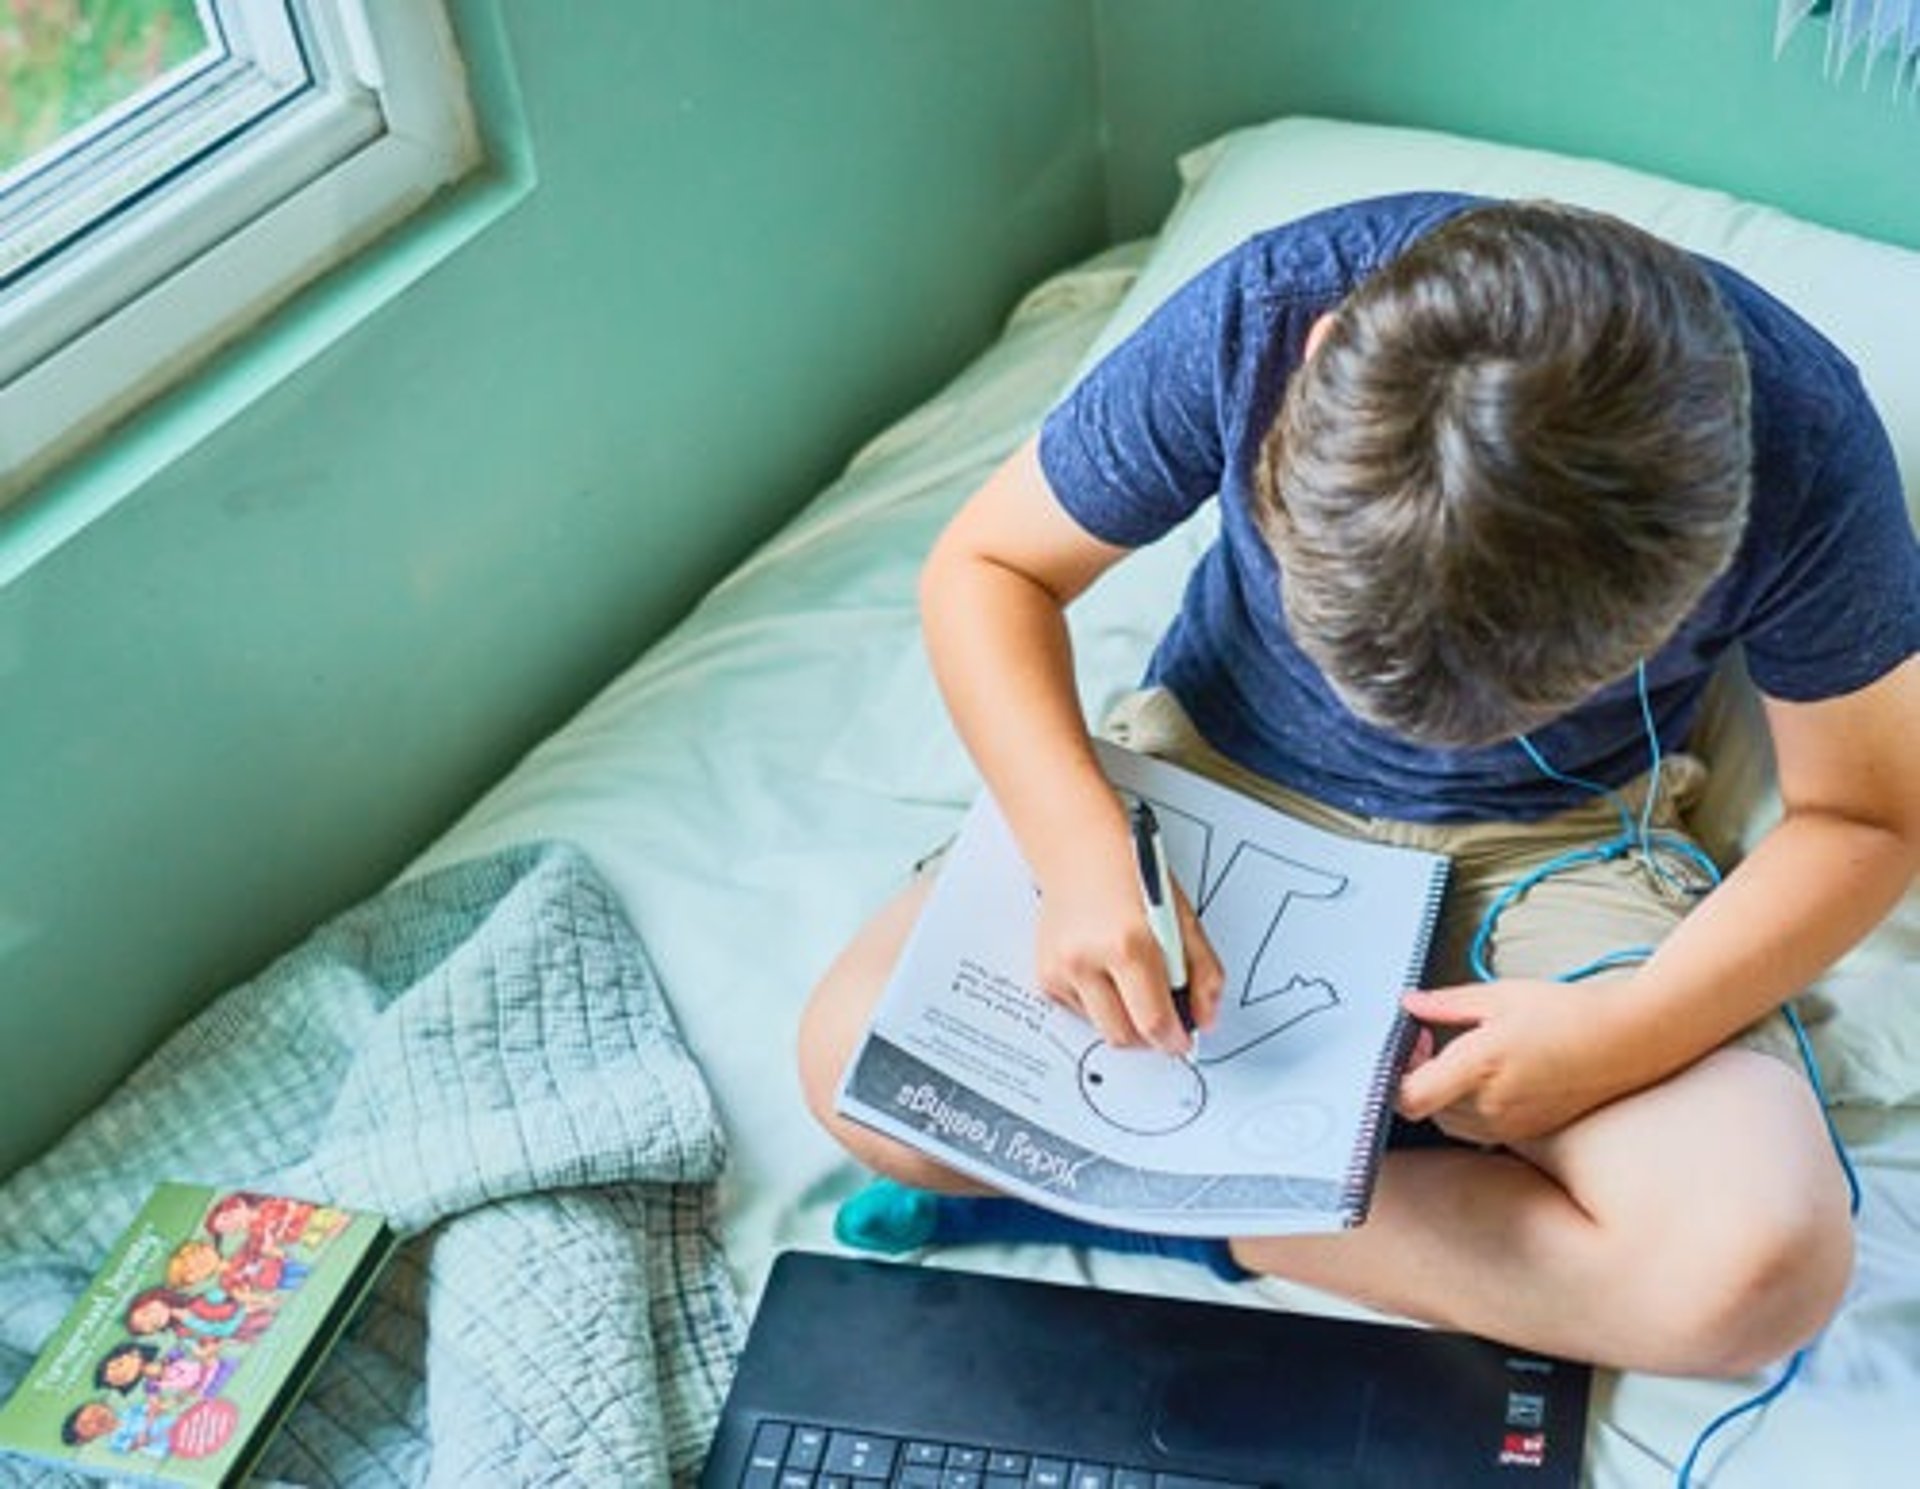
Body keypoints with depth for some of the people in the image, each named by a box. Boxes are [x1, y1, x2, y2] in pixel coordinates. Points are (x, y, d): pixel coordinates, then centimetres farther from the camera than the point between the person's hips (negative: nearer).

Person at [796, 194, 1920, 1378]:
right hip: (1222, 770, 1)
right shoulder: (1261, 316, -28)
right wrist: (1087, 852, -30)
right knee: (857, 1061, -20)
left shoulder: (1800, 437, -27)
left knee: (1763, 1266, -26)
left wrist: (1629, 1031, -26)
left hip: (1551, 836, 0)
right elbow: (986, 567, -13)